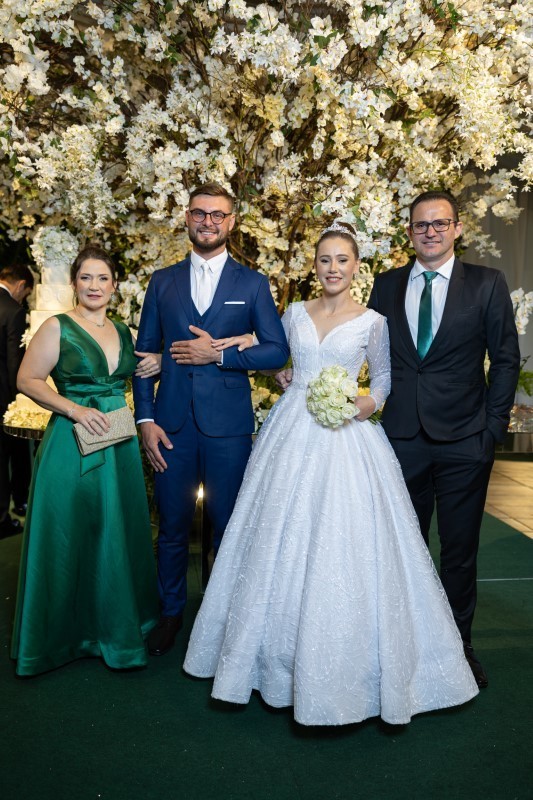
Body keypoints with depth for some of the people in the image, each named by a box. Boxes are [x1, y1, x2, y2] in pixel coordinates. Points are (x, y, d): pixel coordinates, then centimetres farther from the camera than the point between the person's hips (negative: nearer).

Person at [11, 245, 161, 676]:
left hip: (120, 446, 5)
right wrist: (74, 409, -18)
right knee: (69, 538, 5)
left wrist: (155, 365, 1)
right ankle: (68, 630, 26)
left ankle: (116, 625, 33)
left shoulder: (124, 331, 10)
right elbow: (27, 380, -7)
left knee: (118, 536, 13)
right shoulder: (57, 328, -6)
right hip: (72, 443, -5)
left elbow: (134, 374, 23)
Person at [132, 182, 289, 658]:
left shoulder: (253, 284, 5)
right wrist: (145, 418, -1)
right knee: (172, 525, 10)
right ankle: (171, 611, 31)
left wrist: (220, 353, -13)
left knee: (228, 525, 10)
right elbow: (145, 352, 8)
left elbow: (278, 351, -1)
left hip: (228, 425, -1)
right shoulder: (162, 281, 10)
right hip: (172, 423, 2)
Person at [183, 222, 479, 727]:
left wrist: (371, 403, -7)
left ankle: (348, 666, 18)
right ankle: (282, 655, 28)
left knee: (343, 547, -3)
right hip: (291, 434, 3)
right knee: (282, 543, 8)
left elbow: (383, 375, 12)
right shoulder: (294, 314, 10)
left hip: (346, 438, -2)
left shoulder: (372, 322, 3)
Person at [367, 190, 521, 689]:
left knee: (460, 550, 10)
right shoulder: (386, 285, 8)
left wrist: (493, 426, -4)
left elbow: (506, 358, 1)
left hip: (464, 441, -1)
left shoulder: (487, 284, 1)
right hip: (403, 438, 2)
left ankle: (458, 645, 28)